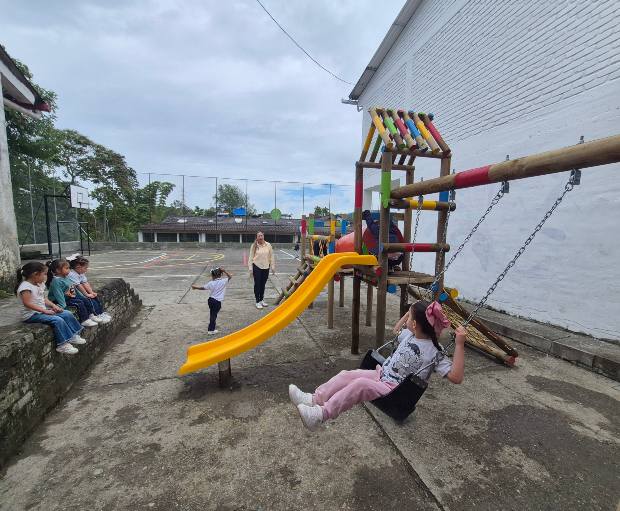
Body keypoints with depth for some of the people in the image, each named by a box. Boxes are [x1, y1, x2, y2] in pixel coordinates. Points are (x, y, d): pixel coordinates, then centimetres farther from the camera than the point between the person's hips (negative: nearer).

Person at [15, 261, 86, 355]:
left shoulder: (40, 284, 9)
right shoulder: (25, 286, -19)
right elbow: (27, 303, -25)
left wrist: (53, 305, -2)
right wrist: (45, 311, -25)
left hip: (43, 310, 9)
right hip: (31, 315, -9)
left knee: (67, 314, 0)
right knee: (58, 320, -26)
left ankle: (73, 336, 6)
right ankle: (62, 345, -18)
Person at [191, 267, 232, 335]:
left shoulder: (211, 283, -3)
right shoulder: (224, 281, -9)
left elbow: (202, 287, 4)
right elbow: (230, 276, 3)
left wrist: (195, 287, 19)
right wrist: (224, 271, -7)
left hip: (211, 300, 3)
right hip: (217, 302, -3)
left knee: (212, 314, 17)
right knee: (213, 315, 5)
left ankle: (211, 329, 29)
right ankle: (211, 330, 12)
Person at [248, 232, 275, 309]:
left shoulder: (268, 245, -2)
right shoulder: (254, 246, -5)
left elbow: (271, 257, 3)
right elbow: (251, 257, -3)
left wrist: (273, 267, 3)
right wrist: (250, 268, -5)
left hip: (266, 267, 2)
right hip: (257, 267, -2)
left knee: (263, 284, 13)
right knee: (257, 284, 2)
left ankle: (262, 299, 29)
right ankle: (257, 301, 13)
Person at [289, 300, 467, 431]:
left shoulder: (435, 353, -16)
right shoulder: (410, 334, 5)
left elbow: (456, 377, -24)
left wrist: (460, 344, -33)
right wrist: (411, 312, 19)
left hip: (396, 391, -7)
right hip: (381, 374, 7)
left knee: (360, 384, -30)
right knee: (347, 375, -10)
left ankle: (321, 415, -30)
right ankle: (315, 399, -6)